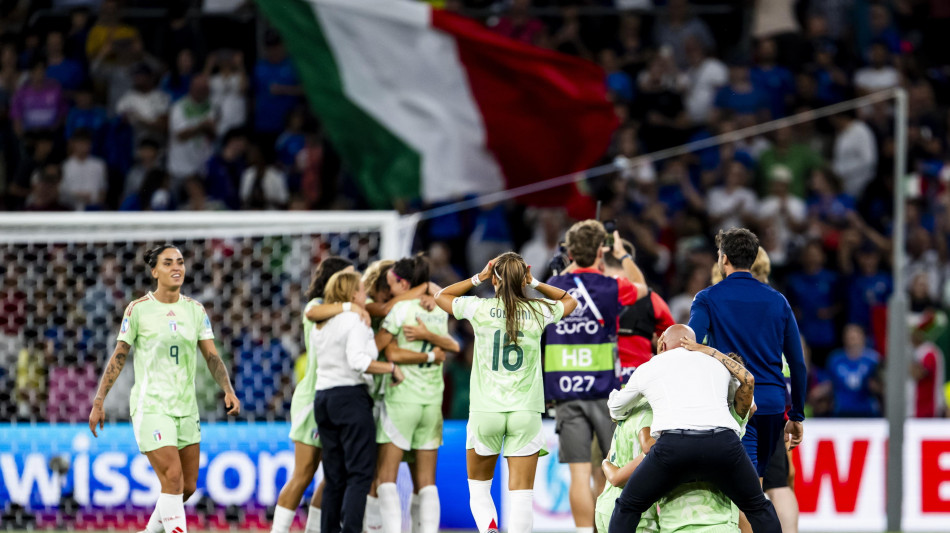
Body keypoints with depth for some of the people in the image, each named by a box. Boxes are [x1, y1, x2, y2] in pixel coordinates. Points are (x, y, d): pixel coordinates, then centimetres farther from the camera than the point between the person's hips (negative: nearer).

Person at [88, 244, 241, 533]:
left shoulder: (195, 310, 6)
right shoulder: (138, 309, -5)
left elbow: (212, 356, 4)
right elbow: (118, 357, -1)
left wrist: (228, 390, -13)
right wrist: (98, 402, -3)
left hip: (186, 408, 5)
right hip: (150, 407, -5)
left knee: (188, 487, 8)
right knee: (173, 481, -17)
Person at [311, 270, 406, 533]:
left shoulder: (319, 324, 18)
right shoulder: (355, 319, -7)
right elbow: (357, 360, -19)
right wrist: (392, 368, -12)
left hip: (322, 397, 8)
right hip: (351, 396, -8)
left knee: (334, 477, 9)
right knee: (360, 473, -8)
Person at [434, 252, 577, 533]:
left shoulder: (479, 308, -3)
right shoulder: (538, 312, 0)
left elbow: (441, 296, 18)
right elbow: (570, 301, 23)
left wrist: (478, 278, 12)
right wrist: (535, 284, 13)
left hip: (485, 411, 0)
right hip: (526, 412, 0)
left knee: (478, 487, 15)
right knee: (522, 495, 0)